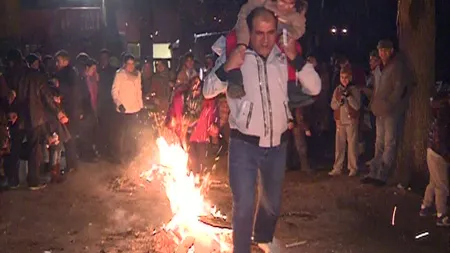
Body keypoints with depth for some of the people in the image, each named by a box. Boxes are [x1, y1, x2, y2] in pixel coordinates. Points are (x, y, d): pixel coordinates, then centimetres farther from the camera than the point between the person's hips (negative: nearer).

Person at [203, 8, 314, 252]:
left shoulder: (284, 58, -4)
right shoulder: (234, 56, -11)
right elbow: (208, 91, -9)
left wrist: (295, 57, -19)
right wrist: (226, 68, -27)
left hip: (277, 144, 4)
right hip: (244, 145, -4)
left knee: (273, 200, 22)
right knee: (244, 205, -6)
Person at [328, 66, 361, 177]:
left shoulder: (355, 90, -3)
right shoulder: (337, 90, 8)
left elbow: (357, 106, -11)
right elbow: (333, 105, 5)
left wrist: (348, 96, -19)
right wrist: (339, 101, -14)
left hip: (351, 121, -3)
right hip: (340, 121, 4)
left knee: (352, 145, -1)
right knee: (339, 145, 6)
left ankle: (353, 168, 5)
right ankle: (337, 168, 10)